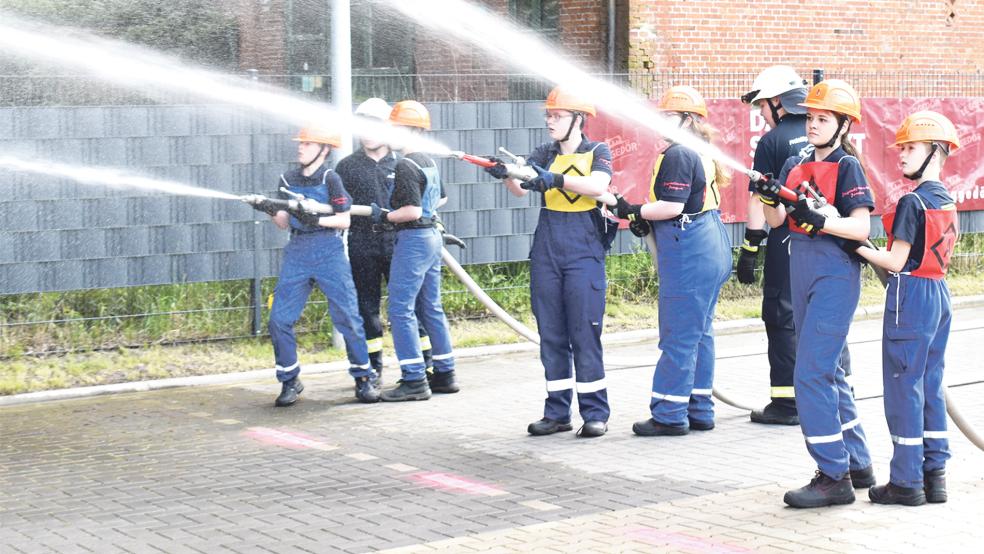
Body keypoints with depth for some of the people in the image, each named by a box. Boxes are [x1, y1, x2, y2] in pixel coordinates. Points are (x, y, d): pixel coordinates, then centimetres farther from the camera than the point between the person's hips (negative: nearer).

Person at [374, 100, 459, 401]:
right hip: (433, 234, 10)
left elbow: (412, 210, -23)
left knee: (401, 309, -7)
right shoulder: (429, 162, 12)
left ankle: (414, 380, -9)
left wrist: (385, 216, -10)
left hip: (413, 238, -10)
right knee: (431, 308, 14)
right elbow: (441, 198, 26)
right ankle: (445, 374, 18)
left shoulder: (406, 165, -17)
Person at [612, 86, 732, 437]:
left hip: (688, 257, -10)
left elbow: (672, 207, -21)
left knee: (678, 336, -5)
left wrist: (634, 211, -9)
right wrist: (646, 218, 14)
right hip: (711, 252, 10)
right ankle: (699, 411, 18)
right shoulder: (702, 154, 16)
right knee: (699, 334, 13)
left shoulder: (677, 155, -14)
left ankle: (669, 415, 0)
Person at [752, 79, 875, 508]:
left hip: (835, 275, -8)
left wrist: (819, 221, -28)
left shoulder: (847, 166, -7)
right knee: (826, 372, 15)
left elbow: (861, 227, -15)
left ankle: (834, 477, -9)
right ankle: (857, 464, 27)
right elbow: (775, 221, 10)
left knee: (811, 373, -14)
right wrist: (767, 196, -9)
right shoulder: (795, 166, 14)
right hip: (802, 274, 8)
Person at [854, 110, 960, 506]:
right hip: (939, 291, 9)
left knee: (904, 386, -3)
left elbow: (896, 262, -17)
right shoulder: (947, 201, 11)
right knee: (931, 384, 12)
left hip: (910, 295, -9)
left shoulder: (912, 202, -16)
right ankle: (935, 474, 15)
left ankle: (906, 481, 0)